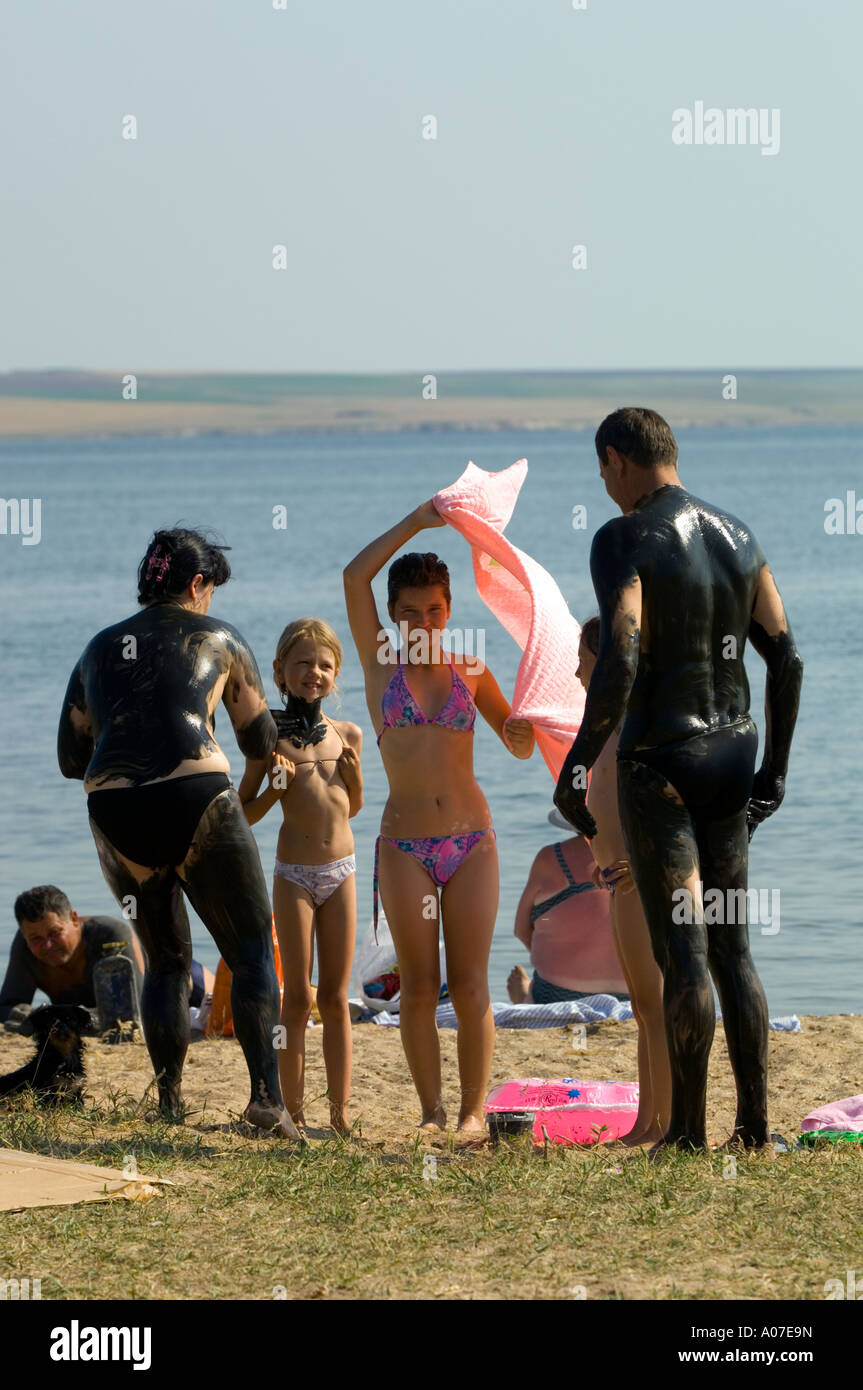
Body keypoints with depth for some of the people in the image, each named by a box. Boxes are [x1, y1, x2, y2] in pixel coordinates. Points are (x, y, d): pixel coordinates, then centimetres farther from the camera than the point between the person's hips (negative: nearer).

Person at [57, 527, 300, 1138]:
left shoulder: (100, 648, 22)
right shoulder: (218, 637, 14)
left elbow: (71, 757, 21)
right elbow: (260, 743, 20)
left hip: (114, 812, 4)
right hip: (197, 798, -3)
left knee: (166, 958, 20)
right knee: (253, 952, 5)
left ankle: (169, 1103, 15)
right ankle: (267, 1094, -11)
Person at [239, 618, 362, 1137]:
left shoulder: (347, 734, 6)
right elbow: (244, 814, 0)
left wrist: (354, 775, 0)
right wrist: (276, 787, -17)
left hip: (341, 873, 3)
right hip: (295, 875, -3)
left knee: (336, 998, 7)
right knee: (298, 998, 0)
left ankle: (340, 1111, 10)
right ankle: (294, 1111, 6)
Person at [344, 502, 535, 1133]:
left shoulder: (470, 671, 9)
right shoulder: (381, 661, 5)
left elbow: (520, 746, 15)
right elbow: (355, 577, -6)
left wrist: (522, 735, -9)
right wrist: (416, 521, -8)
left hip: (472, 842, 1)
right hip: (404, 845, -1)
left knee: (470, 986, -3)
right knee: (418, 986, -1)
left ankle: (474, 1109, 3)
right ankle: (432, 1109, 7)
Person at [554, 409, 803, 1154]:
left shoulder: (625, 540, -12)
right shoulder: (738, 537, 9)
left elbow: (620, 659, -24)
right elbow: (786, 658, 9)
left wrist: (578, 764, -17)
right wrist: (774, 768, 16)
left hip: (658, 758, -6)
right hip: (731, 754, 6)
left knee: (682, 952, -4)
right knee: (734, 948, 12)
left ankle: (688, 1128, 0)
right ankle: (755, 1125, 12)